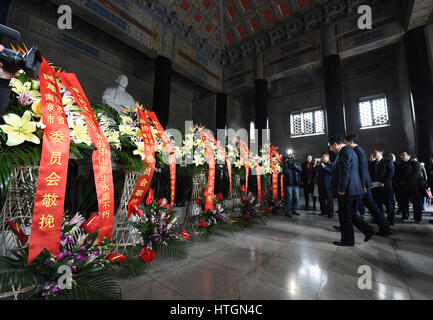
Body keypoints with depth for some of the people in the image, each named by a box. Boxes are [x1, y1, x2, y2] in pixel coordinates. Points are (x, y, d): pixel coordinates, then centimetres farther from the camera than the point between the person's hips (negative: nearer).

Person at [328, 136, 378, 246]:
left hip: (347, 190, -10)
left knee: (345, 216, 1)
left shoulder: (345, 151, -13)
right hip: (355, 189, 10)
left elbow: (345, 172, -21)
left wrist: (341, 189, -20)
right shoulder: (350, 151, 18)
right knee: (350, 214, 18)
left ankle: (347, 240, 12)